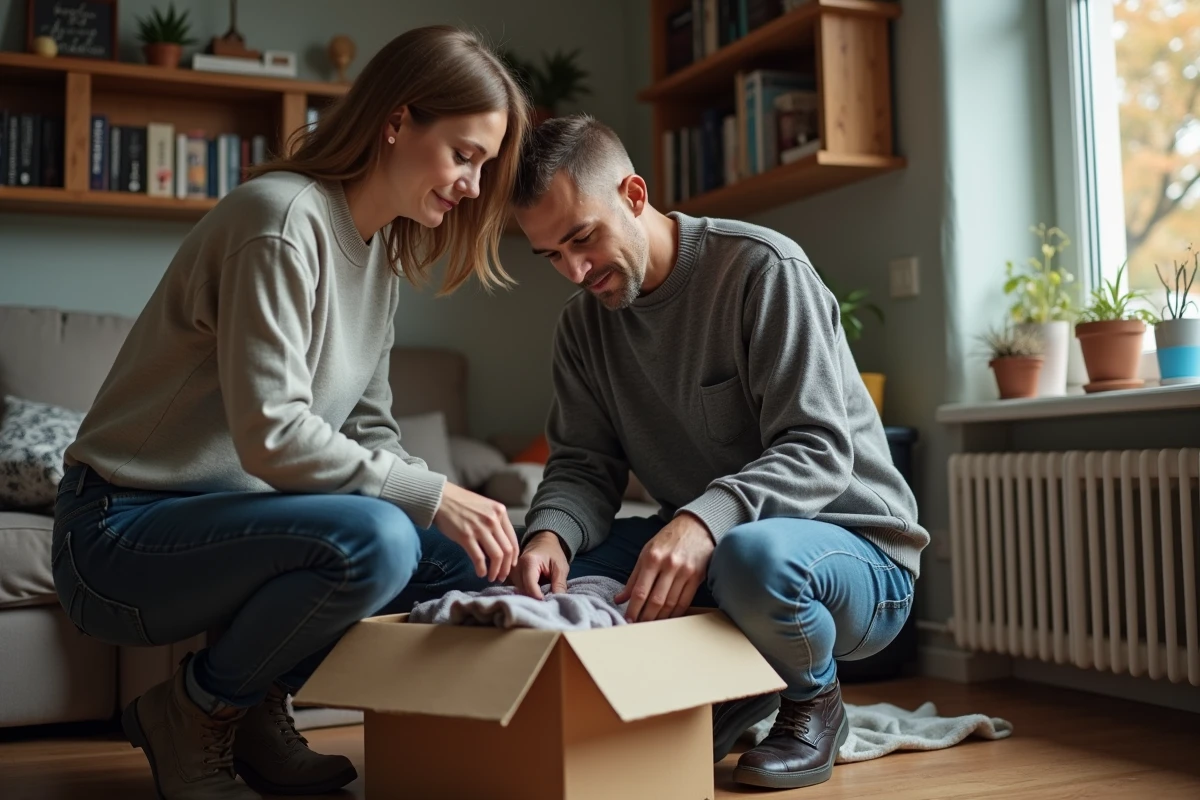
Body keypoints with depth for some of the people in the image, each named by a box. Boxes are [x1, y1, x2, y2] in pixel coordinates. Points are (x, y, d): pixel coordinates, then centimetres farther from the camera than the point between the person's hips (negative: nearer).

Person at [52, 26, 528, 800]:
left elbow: (369, 432, 7)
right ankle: (189, 714, -5)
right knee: (373, 541, -32)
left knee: (465, 552, -4)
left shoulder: (381, 248, 9)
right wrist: (433, 496, -23)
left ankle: (257, 711, 9)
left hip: (224, 510, 9)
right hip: (120, 530, -9)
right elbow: (271, 437, -26)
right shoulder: (283, 218, -20)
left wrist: (456, 508, -9)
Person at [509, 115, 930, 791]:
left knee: (750, 557, -40)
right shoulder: (585, 320, 5)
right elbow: (584, 465, 0)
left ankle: (814, 700, -4)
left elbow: (819, 448, -23)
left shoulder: (763, 269, -16)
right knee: (540, 575, -14)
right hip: (698, 543, 6)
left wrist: (704, 519, -41)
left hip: (856, 555, -6)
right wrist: (550, 532, -24)